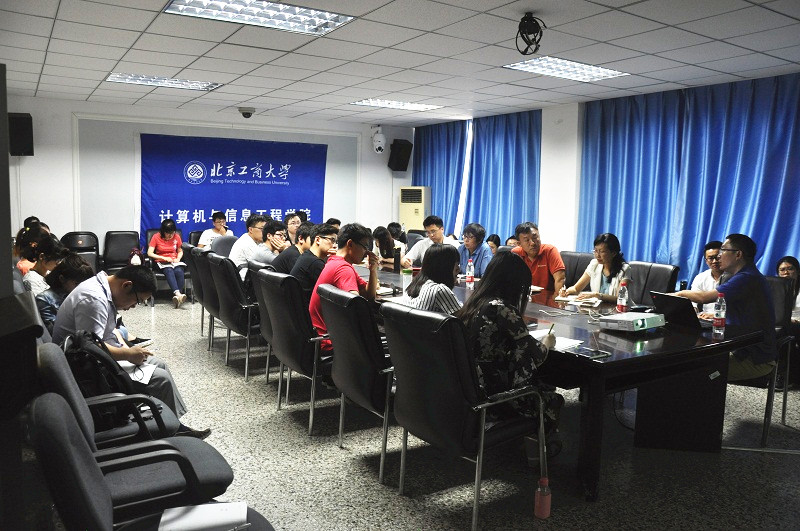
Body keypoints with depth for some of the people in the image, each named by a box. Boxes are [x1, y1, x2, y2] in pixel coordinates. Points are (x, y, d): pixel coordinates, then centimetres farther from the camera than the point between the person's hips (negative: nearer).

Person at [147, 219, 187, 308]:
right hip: (162, 263, -2)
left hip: (174, 261, 2)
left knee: (179, 271, -34)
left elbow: (180, 251, 20)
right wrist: (164, 258, -15)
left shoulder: (177, 236, 9)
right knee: (169, 271, -37)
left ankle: (177, 297, -43)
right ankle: (178, 294, -58)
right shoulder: (156, 237, 1)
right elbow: (149, 253, -5)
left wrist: (178, 258, -2)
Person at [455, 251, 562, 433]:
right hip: (488, 395, -8)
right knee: (552, 400, 13)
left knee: (543, 385, 24)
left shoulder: (474, 302, 3)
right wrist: (546, 343, 9)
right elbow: (534, 356, -12)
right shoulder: (502, 309, -20)